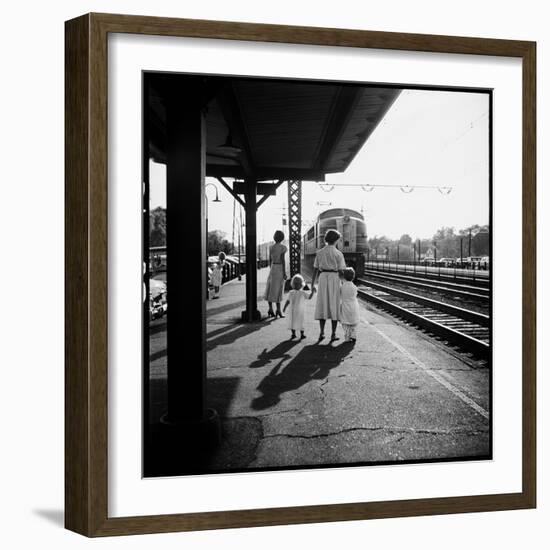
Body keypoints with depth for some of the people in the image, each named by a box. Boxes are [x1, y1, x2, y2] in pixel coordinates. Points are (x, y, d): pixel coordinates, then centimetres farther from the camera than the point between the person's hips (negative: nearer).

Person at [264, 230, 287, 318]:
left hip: (272, 268, 5)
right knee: (278, 290, -4)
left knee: (270, 289, 8)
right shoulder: (282, 247, -9)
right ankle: (278, 310, -3)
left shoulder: (271, 247, 7)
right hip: (280, 268, -5)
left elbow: (270, 260, 10)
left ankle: (270, 309, 4)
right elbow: (282, 260, -14)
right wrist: (284, 273, -12)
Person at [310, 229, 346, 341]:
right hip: (335, 279, -2)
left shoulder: (319, 253, 4)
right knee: (334, 307, 3)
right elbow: (341, 272, -6)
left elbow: (315, 270, 4)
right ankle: (333, 334, 3)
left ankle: (321, 332, 3)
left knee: (322, 306, 9)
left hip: (323, 278, 3)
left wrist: (312, 285, 10)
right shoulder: (338, 254, -5)